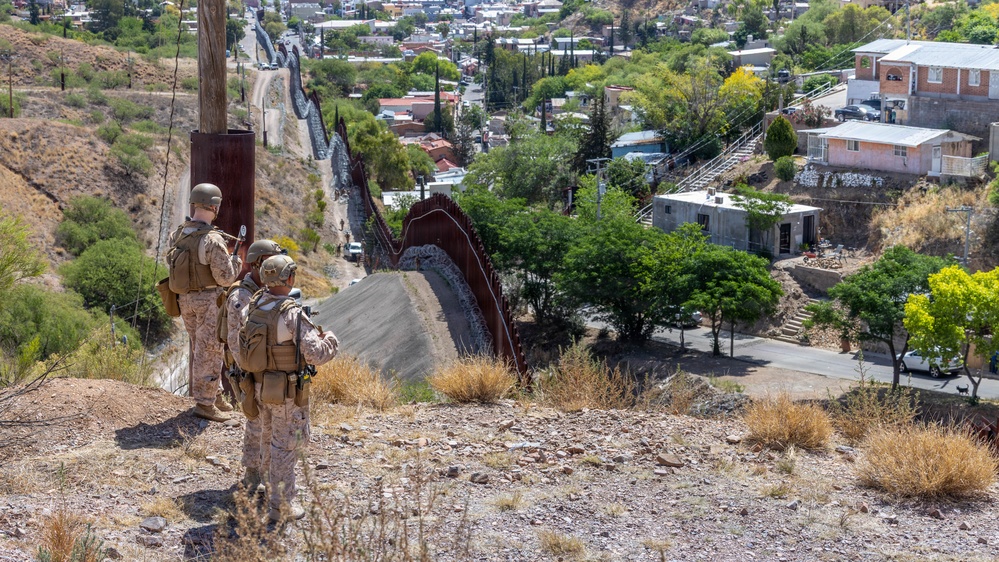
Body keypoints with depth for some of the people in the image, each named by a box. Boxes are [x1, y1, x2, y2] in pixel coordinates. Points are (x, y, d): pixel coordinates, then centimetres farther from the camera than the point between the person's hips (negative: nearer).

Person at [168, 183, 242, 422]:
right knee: (209, 352, 1)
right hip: (209, 301, -8)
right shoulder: (213, 240, -22)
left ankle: (214, 395, 30)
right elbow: (225, 278, -20)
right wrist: (236, 260, 1)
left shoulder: (178, 234, 2)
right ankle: (205, 404, 7)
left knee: (202, 349, 19)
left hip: (186, 299, 8)